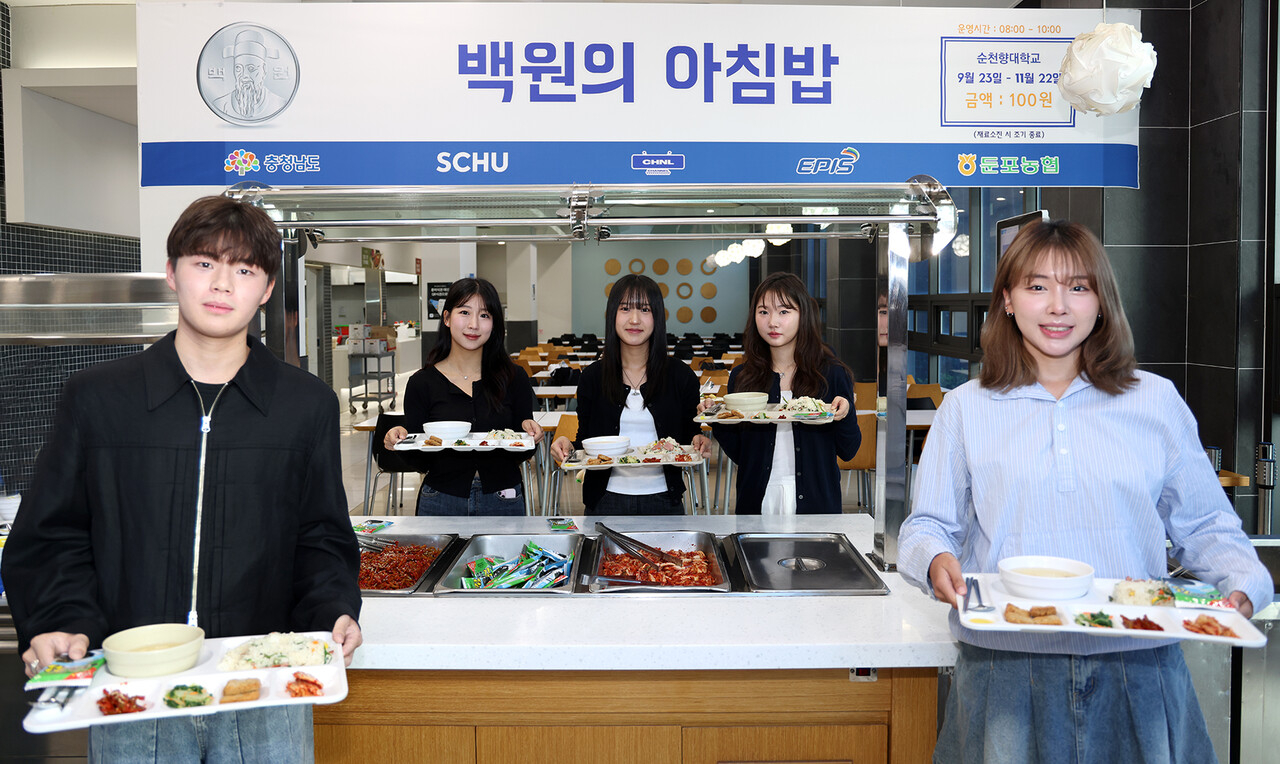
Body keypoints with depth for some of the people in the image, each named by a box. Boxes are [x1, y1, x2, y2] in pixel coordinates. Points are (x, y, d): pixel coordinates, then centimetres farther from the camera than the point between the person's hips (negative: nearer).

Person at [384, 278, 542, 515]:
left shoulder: (514, 378, -1)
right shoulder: (422, 383, -3)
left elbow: (520, 456, 2)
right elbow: (419, 462, -2)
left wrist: (529, 436, -18)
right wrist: (399, 441, -20)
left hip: (502, 503, 1)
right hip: (441, 502, 0)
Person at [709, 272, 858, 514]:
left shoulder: (832, 374, -2)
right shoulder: (741, 377, 1)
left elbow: (848, 452, 0)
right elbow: (739, 455, 4)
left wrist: (844, 415, -18)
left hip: (816, 502, -1)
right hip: (757, 502, 1)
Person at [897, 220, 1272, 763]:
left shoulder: (1157, 402, 8)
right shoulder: (966, 408, 6)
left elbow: (1206, 527, 11)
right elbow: (929, 525, 5)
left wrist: (1244, 583, -8)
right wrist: (935, 560, -16)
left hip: (1138, 669, 1)